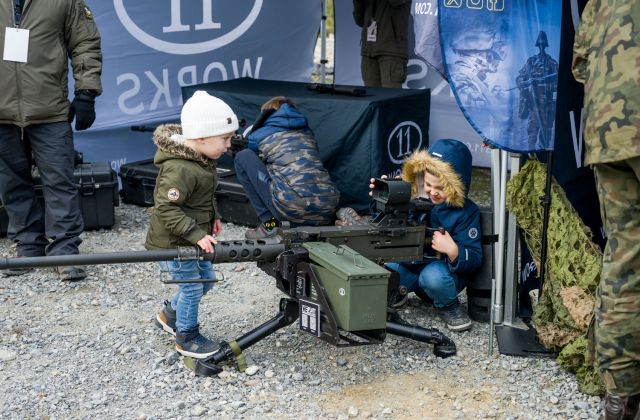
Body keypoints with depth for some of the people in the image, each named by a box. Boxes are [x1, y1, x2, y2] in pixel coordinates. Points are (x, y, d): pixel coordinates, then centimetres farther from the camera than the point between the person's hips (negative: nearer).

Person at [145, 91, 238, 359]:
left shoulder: (201, 160, 2)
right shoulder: (180, 169, -30)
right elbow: (166, 208, -32)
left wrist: (212, 217, 11)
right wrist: (197, 235, -33)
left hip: (190, 240, 10)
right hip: (172, 244, -10)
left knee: (205, 279, 20)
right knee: (191, 287, 1)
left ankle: (170, 315, 39)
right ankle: (187, 339, 20)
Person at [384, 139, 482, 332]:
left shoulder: (466, 212, -12)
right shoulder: (414, 196, -3)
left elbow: (474, 260, -13)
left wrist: (453, 251, -34)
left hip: (442, 271, -3)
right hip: (410, 267, 3)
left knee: (434, 275, -38)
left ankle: (448, 307, -4)